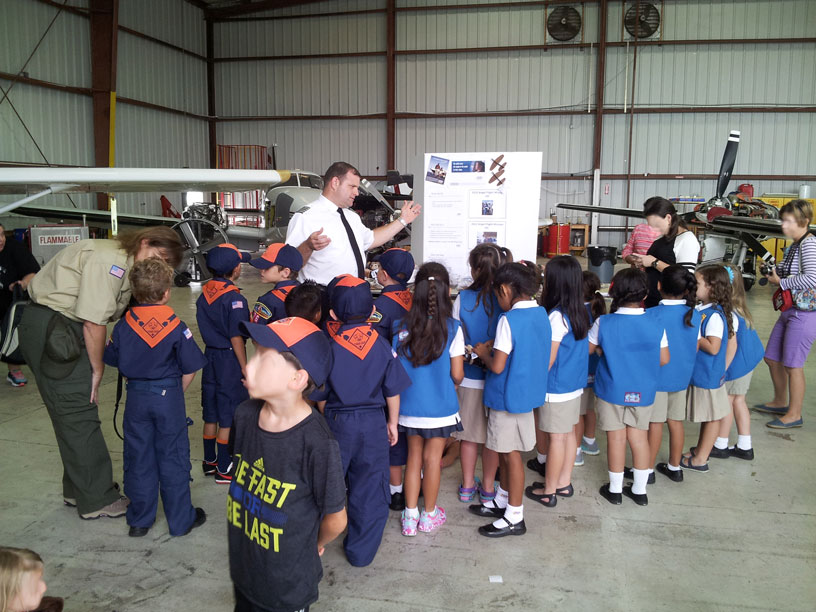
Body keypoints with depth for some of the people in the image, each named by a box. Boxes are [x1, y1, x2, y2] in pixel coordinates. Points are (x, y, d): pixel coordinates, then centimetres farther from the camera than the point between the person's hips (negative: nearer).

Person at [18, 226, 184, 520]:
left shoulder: (125, 266, 12)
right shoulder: (109, 258, -20)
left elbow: (98, 318, 7)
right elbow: (93, 321, -21)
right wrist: (98, 369, -11)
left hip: (63, 330, 10)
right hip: (49, 327, -10)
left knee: (78, 412, 16)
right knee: (78, 414, -4)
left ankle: (78, 490, 29)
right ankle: (97, 500, 5)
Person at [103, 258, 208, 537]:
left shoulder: (123, 325, -4)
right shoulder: (176, 326, -12)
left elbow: (113, 360, 6)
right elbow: (189, 369, -9)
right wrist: (177, 392, 6)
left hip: (136, 396, 3)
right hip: (169, 395, -2)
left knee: (138, 458, 13)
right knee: (173, 458, 7)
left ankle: (140, 520, 24)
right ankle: (181, 520, 17)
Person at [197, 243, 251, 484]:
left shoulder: (204, 293, 4)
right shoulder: (234, 298, -19)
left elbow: (206, 328, 11)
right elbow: (236, 337, -19)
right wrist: (245, 367, -13)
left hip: (210, 355, 7)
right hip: (230, 358, -7)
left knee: (211, 414, 17)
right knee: (228, 418, 2)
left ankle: (209, 461, 29)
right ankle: (224, 468, 10)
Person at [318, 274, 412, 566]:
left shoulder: (329, 347, -11)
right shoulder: (381, 345, -8)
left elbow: (321, 395, -2)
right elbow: (393, 390, -1)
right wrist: (392, 422, 12)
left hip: (337, 422, 0)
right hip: (373, 423, 0)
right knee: (369, 491, 11)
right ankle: (361, 552, 19)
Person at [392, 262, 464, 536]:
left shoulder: (401, 327, -9)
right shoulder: (452, 328, -15)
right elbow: (457, 374, -10)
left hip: (409, 406, 2)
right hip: (441, 407, -2)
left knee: (414, 456, 18)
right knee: (433, 458, 13)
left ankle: (410, 515, 24)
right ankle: (429, 514, 29)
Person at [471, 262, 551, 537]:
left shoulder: (509, 320, -23)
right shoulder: (541, 314, 2)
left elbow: (497, 366, -23)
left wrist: (483, 352, -3)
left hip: (508, 396, -8)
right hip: (528, 393, 8)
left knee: (511, 454, 4)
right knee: (504, 452, 21)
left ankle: (514, 517, 16)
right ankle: (502, 501, 36)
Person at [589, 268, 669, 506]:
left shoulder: (604, 323, -15)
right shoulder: (655, 323, -10)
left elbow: (588, 349, -1)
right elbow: (664, 359, -3)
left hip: (611, 389, -2)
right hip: (643, 390, 2)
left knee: (616, 437, 9)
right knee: (639, 436, 13)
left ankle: (615, 489, 23)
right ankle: (639, 490, 24)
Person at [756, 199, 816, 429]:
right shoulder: (795, 245, 11)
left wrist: (781, 282, -18)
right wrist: (773, 269, 1)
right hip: (789, 310, 10)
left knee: (792, 365, 0)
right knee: (772, 358, 17)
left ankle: (794, 414, 15)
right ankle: (780, 403, 35)